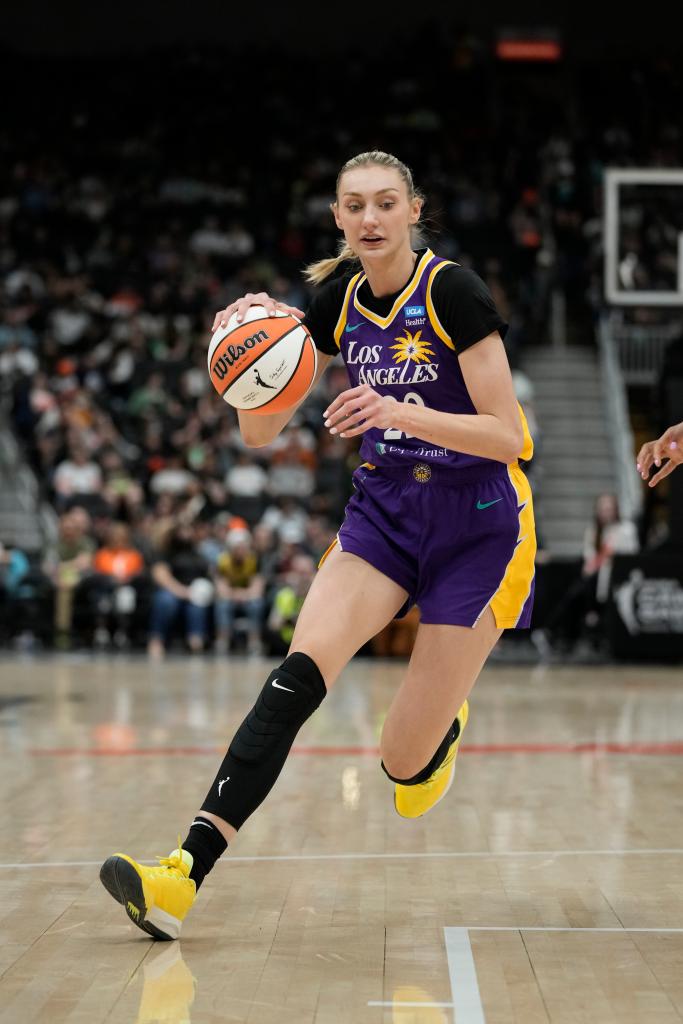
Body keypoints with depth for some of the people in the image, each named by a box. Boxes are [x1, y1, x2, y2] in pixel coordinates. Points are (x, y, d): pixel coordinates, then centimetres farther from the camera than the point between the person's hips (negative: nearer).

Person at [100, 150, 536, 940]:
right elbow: (259, 432, 3)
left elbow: (507, 437, -17)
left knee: (403, 760, -5)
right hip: (382, 510, 4)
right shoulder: (337, 300, 1)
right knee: (300, 672, -22)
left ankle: (441, 726, 35)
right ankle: (182, 880, -31)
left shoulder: (451, 291, -15)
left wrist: (404, 414, -32)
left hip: (477, 525, -4)